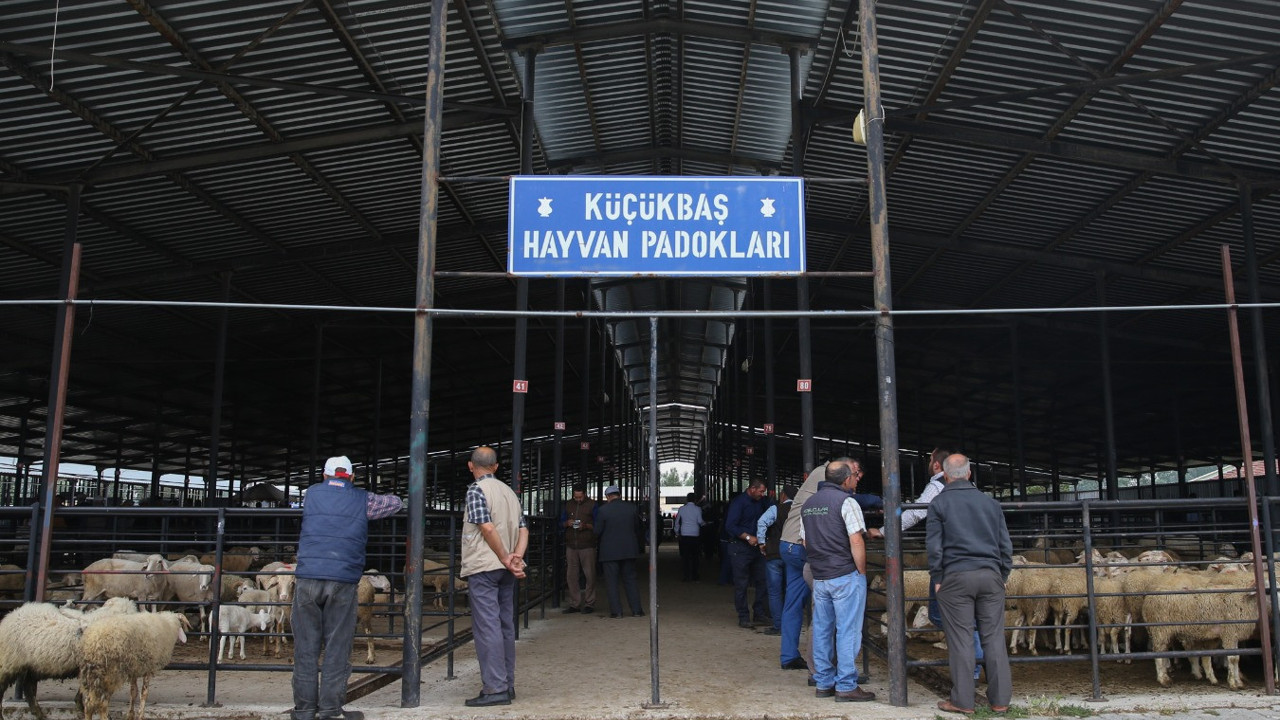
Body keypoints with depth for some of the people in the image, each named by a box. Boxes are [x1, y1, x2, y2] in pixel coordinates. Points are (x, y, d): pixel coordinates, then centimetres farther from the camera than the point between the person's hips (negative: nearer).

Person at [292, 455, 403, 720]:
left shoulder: (312, 493, 14)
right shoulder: (363, 500, 9)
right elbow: (395, 503, 21)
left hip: (308, 579, 2)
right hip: (343, 581, -1)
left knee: (306, 647, 6)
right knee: (337, 648, 3)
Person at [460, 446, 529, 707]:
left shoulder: (476, 490, -8)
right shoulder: (509, 491, 15)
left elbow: (488, 528, -18)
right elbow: (523, 529, 7)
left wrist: (506, 560, -11)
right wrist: (517, 557, -5)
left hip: (483, 567, -7)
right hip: (505, 569, 7)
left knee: (487, 626, -6)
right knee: (505, 625, 11)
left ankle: (495, 689, -8)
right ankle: (507, 685, 16)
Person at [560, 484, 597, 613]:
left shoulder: (592, 505, 2)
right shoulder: (568, 505, 13)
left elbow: (597, 525, 0)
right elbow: (561, 522, 16)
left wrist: (586, 526, -18)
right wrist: (567, 523, -6)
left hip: (587, 546, -4)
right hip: (571, 545, 4)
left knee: (589, 575, -2)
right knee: (571, 576, 3)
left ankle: (589, 603, 7)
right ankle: (575, 604, 11)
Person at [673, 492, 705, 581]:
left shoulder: (681, 509, 6)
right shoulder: (697, 509, -1)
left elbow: (677, 522, 13)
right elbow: (700, 521, -9)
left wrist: (677, 533, 24)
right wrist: (705, 523, 13)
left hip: (684, 535, 1)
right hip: (695, 535, -1)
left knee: (684, 557, 4)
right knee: (695, 557, 8)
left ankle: (685, 577, 3)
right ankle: (694, 576, 8)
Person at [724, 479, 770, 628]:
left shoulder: (760, 502, 12)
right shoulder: (739, 502, -11)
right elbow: (730, 526, -17)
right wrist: (748, 537, -21)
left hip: (756, 547, 7)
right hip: (740, 548, -7)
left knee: (762, 582, 7)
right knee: (741, 584, -1)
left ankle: (759, 614, 17)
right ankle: (743, 618, 5)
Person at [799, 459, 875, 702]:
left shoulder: (808, 504, 12)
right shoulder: (846, 502, -12)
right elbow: (856, 541, -17)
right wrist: (862, 572, -8)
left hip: (819, 578, 7)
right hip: (846, 575, -7)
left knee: (822, 630, 12)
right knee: (848, 631, -1)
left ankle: (823, 683, 18)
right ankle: (846, 686, 2)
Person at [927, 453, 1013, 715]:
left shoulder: (939, 503, 2)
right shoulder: (990, 502, 13)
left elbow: (934, 545, -2)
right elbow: (1005, 544, 13)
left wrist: (936, 579, 4)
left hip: (956, 577, -3)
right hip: (990, 576, 3)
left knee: (960, 641, 0)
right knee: (994, 639, 6)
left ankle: (963, 701, 3)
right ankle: (1000, 699, 9)